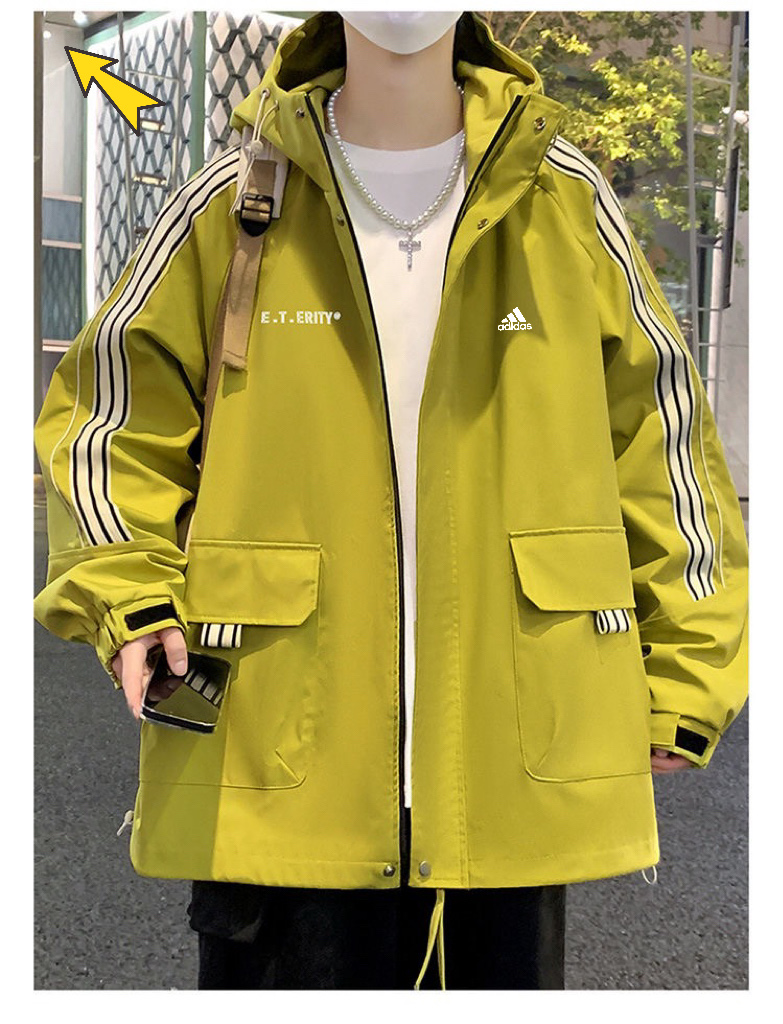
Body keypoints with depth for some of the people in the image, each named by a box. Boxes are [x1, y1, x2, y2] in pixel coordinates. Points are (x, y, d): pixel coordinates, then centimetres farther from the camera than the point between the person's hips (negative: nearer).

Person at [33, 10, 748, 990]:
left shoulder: (563, 202, 5)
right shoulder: (234, 203, 2)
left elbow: (661, 432, 10)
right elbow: (109, 407, 10)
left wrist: (683, 674, 8)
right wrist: (125, 590, -6)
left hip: (517, 766, 2)